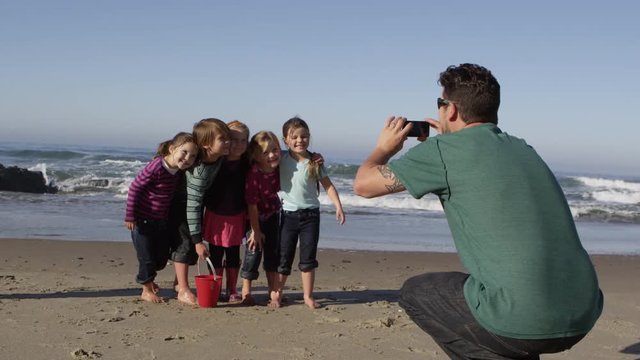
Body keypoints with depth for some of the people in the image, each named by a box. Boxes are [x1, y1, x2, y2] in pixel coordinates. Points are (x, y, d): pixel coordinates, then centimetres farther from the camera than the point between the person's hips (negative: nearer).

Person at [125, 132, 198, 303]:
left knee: (162, 258, 17)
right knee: (147, 257, 4)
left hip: (161, 220, 7)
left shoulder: (180, 171, -3)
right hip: (142, 220, -7)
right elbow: (135, 187, -20)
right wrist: (130, 216, -18)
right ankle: (147, 290, 25)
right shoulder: (156, 167, -26)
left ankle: (148, 278, 46)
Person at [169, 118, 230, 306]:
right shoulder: (200, 169, -38)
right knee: (185, 242, -10)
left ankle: (179, 282, 25)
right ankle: (183, 290, -4)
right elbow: (192, 205, -36)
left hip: (195, 200, 8)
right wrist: (198, 240, -34)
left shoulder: (218, 157, -18)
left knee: (192, 242, 10)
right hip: (179, 203, -8)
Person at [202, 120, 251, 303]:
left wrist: (248, 214, 0)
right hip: (215, 215, -1)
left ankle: (232, 291, 22)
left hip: (236, 216, 1)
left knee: (233, 255, 9)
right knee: (216, 254, 8)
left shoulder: (246, 164, -7)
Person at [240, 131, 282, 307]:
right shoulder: (254, 174, -30)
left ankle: (273, 290, 20)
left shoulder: (278, 168, -15)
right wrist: (255, 231, -20)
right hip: (255, 218, -5)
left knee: (274, 251, 9)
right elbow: (252, 205, -25)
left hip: (272, 215, 5)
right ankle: (246, 291, 11)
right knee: (254, 250, -4)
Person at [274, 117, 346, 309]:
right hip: (288, 215, 0)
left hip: (310, 215, 0)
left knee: (308, 258, 4)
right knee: (284, 258, 5)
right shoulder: (281, 159, -3)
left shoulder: (315, 162, -2)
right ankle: (277, 294, 16)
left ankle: (308, 296, 13)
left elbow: (328, 185, 0)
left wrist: (338, 206, -10)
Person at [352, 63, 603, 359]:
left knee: (414, 292, 18)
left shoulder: (444, 150, -5)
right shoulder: (521, 148, 15)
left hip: (520, 320, -7)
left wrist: (384, 148, 24)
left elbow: (364, 185, 5)